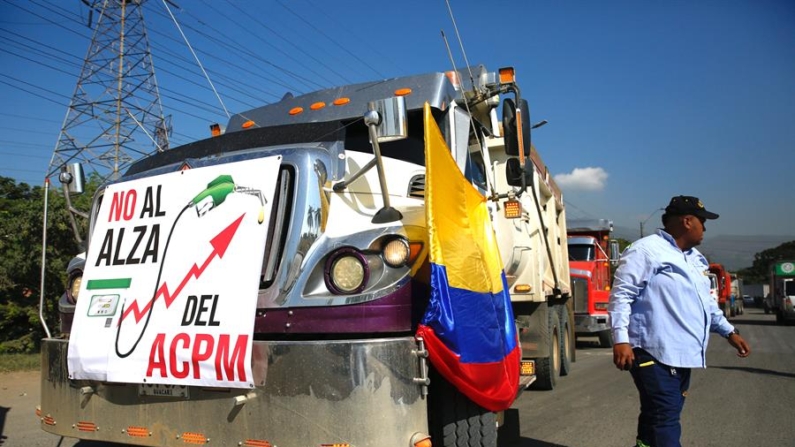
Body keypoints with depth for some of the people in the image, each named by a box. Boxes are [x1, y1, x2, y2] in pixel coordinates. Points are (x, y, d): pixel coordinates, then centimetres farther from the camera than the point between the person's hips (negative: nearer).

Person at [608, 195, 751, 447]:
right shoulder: (646, 251, -12)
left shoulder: (695, 258, 19)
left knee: (656, 418, 16)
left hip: (681, 355, 9)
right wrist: (621, 340, -24)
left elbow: (705, 301, 30)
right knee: (665, 420, -9)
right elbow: (621, 295, -17)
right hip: (655, 356, -9)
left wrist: (729, 331, 26)